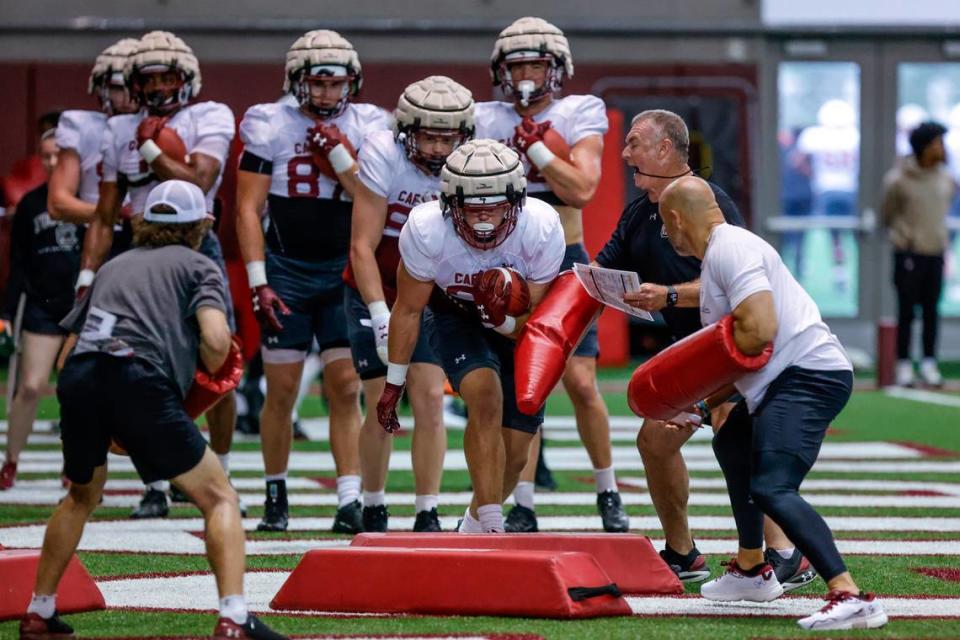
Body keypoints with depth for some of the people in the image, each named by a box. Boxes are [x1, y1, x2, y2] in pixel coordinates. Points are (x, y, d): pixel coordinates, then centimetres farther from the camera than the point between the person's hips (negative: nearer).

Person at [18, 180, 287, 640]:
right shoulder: (199, 266, 18)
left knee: (82, 495, 30)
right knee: (219, 498, 4)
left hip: (78, 378, 5)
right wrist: (207, 371, 20)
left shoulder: (114, 266, 32)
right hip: (140, 381, -5)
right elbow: (216, 340, -2)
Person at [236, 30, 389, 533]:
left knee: (345, 387, -5)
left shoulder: (366, 126, 1)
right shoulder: (269, 125, -4)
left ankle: (350, 501, -6)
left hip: (344, 271, 1)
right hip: (286, 269, -1)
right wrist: (258, 282, -10)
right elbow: (248, 208, -4)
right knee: (281, 390, 2)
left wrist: (340, 157, -16)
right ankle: (275, 496, 15)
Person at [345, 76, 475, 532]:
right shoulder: (383, 154, -23)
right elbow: (362, 247, -21)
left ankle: (428, 515, 0)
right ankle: (373, 509, 16)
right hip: (374, 290, -2)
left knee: (430, 401, -9)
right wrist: (381, 318, -26)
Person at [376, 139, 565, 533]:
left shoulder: (542, 230, -32)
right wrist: (393, 385, -7)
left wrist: (503, 319, -43)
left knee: (515, 452, 4)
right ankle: (491, 528, -24)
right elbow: (408, 310, -14)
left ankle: (474, 527, 34)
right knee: (485, 396, -30)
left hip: (517, 320, 1)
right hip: (454, 315, -1)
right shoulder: (426, 231, -32)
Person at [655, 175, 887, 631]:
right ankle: (751, 571, 49)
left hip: (808, 375, -12)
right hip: (783, 380, 12)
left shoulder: (730, 249, -13)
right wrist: (703, 402, 15)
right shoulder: (721, 253, 20)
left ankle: (850, 597, -37)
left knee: (771, 488, -26)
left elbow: (760, 330, -25)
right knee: (731, 446, 34)